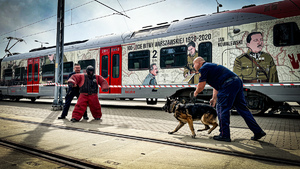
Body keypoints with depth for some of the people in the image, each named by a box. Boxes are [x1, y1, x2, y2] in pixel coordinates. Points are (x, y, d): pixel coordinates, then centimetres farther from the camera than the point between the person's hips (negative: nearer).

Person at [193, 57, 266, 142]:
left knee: (222, 108, -1)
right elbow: (216, 85, 31)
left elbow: (201, 85, -3)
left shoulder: (204, 68, -1)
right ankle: (258, 132, 18)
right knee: (242, 108, 13)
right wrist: (214, 98, 29)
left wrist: (196, 92, 17)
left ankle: (224, 135, 4)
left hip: (228, 85, -10)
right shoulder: (210, 66, 29)